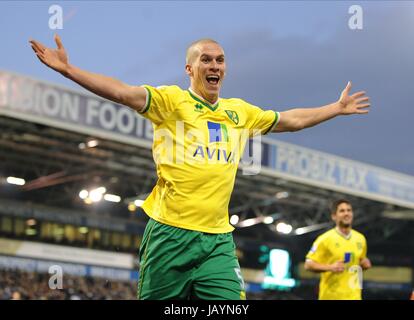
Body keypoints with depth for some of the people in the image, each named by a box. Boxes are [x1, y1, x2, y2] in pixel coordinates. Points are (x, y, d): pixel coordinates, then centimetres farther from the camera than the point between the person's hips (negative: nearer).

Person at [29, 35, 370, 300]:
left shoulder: (241, 111, 16)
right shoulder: (171, 99, 0)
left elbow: (291, 120, 29)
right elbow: (123, 92, -13)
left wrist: (338, 108, 34)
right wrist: (68, 69, -24)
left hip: (219, 238, 4)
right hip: (171, 233, -4)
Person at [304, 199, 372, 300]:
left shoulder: (360, 238, 10)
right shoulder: (325, 239, -7)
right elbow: (308, 264, -8)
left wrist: (365, 263, 2)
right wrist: (330, 267, -21)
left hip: (353, 296, 4)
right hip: (330, 296, -3)